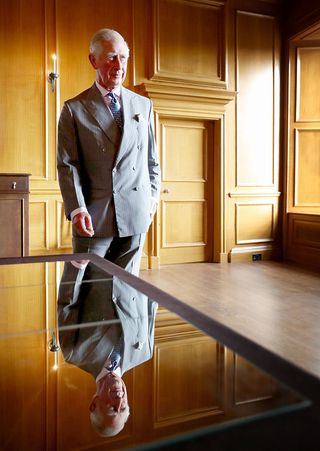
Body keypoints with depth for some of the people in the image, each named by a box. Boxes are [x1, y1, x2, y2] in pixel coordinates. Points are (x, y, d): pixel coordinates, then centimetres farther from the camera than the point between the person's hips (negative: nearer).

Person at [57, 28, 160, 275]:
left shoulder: (144, 105, 11)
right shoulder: (74, 109, 1)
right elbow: (67, 164, -5)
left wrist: (153, 196, 11)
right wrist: (77, 209, -15)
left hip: (136, 214, 3)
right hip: (93, 218, -2)